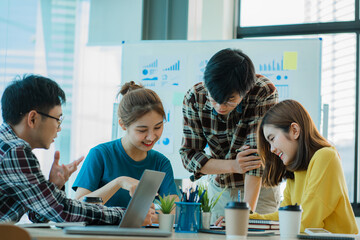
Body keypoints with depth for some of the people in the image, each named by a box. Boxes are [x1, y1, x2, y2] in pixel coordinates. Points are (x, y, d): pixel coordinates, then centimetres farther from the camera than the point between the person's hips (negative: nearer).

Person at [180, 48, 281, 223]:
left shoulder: (264, 93, -25)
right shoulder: (194, 98, -17)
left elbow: (257, 152, -30)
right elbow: (188, 154, -14)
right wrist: (233, 166, -30)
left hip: (259, 188, -2)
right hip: (218, 188, 2)